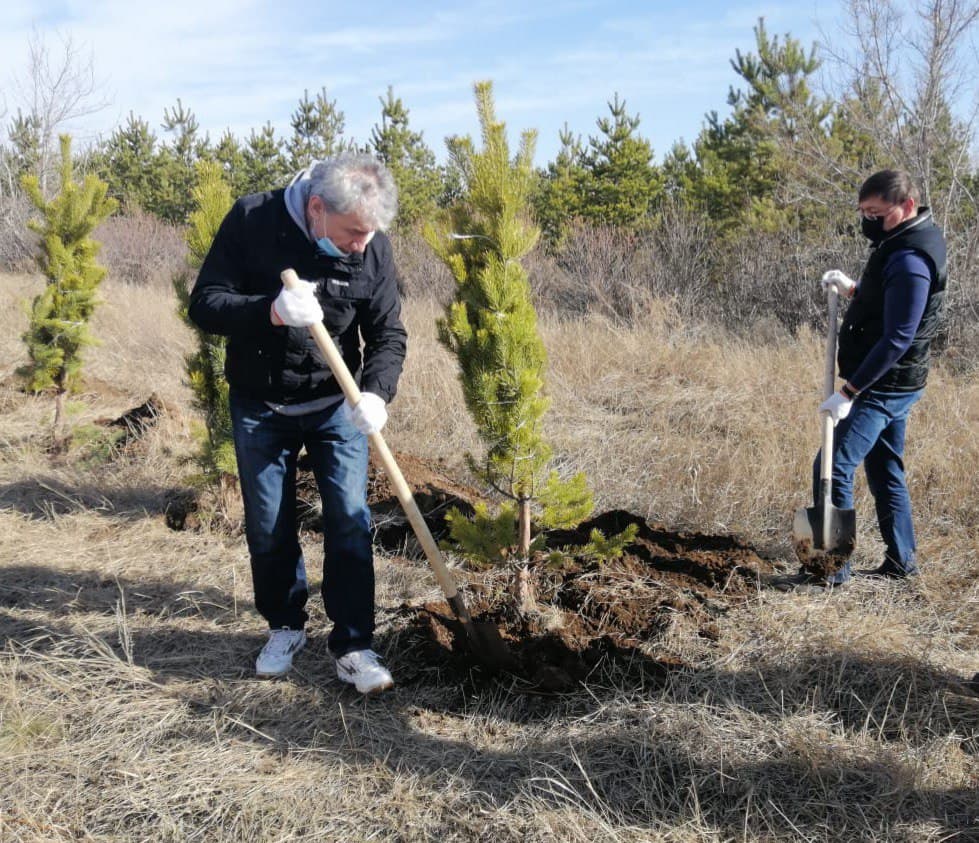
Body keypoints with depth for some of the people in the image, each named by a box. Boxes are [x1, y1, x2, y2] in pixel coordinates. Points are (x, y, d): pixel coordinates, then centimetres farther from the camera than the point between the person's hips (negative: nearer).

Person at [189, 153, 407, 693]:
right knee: (268, 528, 9)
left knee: (350, 523, -4)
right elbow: (204, 304, -18)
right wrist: (270, 310, -37)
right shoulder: (252, 221, -19)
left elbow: (388, 335, -8)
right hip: (258, 408, 0)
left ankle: (353, 645, 8)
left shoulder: (373, 248, -14)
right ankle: (285, 627, 30)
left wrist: (375, 392, -28)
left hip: (335, 407, 1)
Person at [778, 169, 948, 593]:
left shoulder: (909, 260, -23)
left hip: (882, 387, -11)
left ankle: (833, 569, -3)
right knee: (885, 471, 18)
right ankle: (901, 560, 28)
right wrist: (853, 289, 5)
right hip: (891, 386, 11)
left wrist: (849, 391, -25)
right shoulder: (902, 244, 9)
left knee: (833, 467, -10)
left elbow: (896, 340, -26)